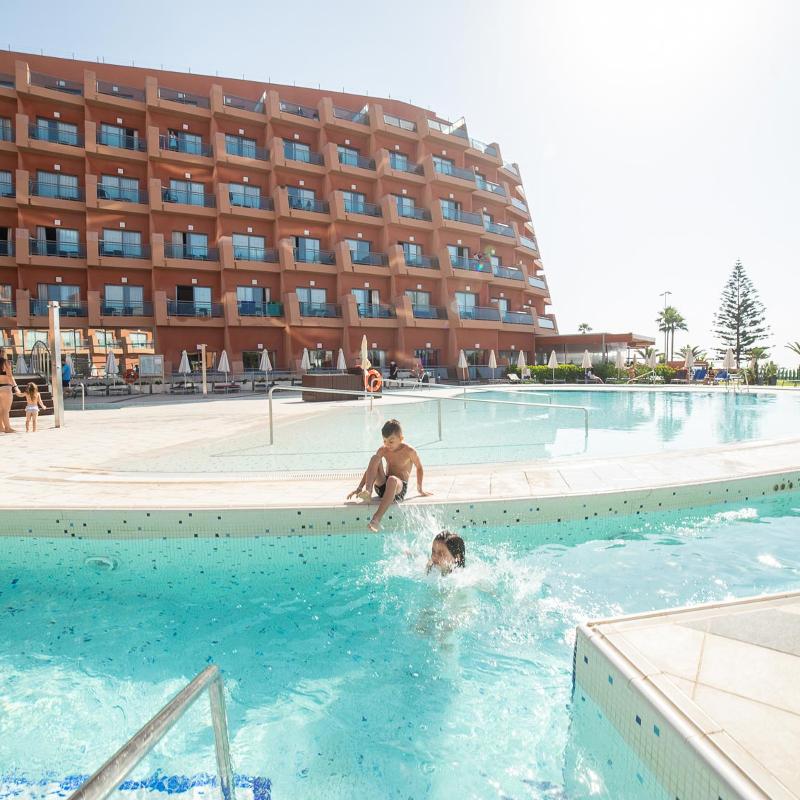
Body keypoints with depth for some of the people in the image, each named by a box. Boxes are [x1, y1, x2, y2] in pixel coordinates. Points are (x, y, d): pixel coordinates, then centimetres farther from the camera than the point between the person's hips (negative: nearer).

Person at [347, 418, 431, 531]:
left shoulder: (409, 451, -7)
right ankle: (368, 491, -34)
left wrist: (420, 489, 13)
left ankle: (377, 518, -53)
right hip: (381, 486, 4)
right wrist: (359, 487, -1)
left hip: (400, 487, -4)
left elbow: (419, 468, 6)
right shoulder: (383, 450, 5)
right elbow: (370, 469, 6)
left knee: (392, 480, -43)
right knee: (375, 458, -18)